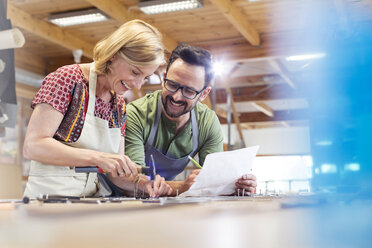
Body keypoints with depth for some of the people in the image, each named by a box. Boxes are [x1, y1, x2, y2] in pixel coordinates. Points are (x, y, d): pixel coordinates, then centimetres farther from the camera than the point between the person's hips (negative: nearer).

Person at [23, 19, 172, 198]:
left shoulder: (119, 106, 12)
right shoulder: (68, 79, -8)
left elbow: (115, 171, 12)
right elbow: (32, 146, -17)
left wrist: (143, 183, -8)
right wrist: (97, 158, -23)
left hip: (93, 207, 7)